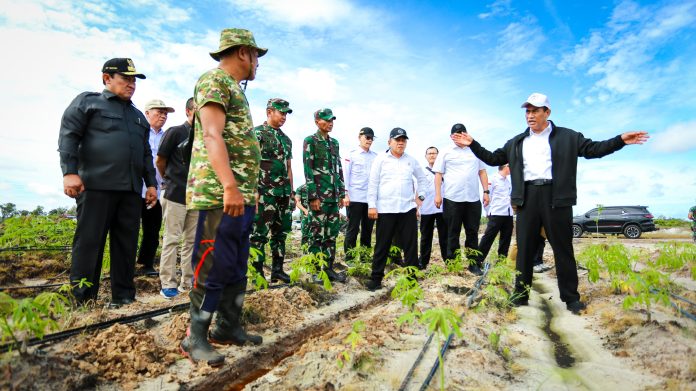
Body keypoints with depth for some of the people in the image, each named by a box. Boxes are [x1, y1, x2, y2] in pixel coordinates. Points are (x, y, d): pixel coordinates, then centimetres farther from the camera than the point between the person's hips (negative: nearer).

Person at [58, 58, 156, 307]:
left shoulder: (138, 115, 25)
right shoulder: (88, 102, 8)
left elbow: (146, 153, 25)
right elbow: (68, 135, -3)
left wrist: (151, 183, 17)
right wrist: (70, 172, -16)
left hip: (131, 189, 6)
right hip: (97, 186, -5)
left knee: (126, 243, 5)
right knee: (89, 242, -3)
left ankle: (123, 296, 12)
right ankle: (82, 302, 4)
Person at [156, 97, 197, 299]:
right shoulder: (175, 132, -4)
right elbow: (159, 161, 2)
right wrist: (170, 179, 14)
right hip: (175, 194, -5)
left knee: (192, 240, 7)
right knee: (172, 239, -1)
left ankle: (187, 282, 16)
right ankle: (168, 283, 6)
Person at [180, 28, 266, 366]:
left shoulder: (234, 88, 24)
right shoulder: (214, 80, -6)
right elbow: (212, 136, -19)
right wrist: (229, 187, -27)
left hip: (241, 196, 10)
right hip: (221, 195, -10)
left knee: (236, 268, 14)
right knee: (213, 268, -4)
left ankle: (228, 328, 25)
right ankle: (195, 338, 10)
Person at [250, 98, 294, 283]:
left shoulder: (286, 139, 18)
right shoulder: (257, 133, -3)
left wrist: (291, 192, 16)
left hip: (283, 193, 7)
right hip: (264, 192, -7)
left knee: (280, 232, 11)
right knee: (260, 233, -4)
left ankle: (277, 270, 21)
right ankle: (257, 273, 4)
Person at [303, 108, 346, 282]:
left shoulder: (334, 142, 16)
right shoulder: (310, 141, -3)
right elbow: (308, 170, -10)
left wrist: (342, 193, 13)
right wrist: (313, 196, -15)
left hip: (334, 196, 6)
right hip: (319, 195, -6)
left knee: (332, 234, 9)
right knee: (317, 234, -2)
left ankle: (329, 268, 18)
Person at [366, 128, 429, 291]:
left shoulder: (411, 160, 11)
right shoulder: (381, 158, 2)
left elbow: (422, 179, 24)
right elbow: (373, 183, -1)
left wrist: (421, 196, 13)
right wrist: (372, 205, -7)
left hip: (408, 209, 3)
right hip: (385, 209, -3)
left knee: (411, 244, 6)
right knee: (382, 245, 4)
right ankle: (376, 278, 15)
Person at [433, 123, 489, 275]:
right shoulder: (446, 153, 6)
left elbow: (482, 172, 15)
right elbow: (438, 174, 2)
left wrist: (486, 191, 6)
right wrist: (438, 194, -6)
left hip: (473, 199, 3)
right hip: (452, 199, -2)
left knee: (472, 232, 7)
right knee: (453, 233, 5)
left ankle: (473, 263, 16)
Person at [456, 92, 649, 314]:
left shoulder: (567, 137, 8)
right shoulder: (516, 142, 17)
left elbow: (592, 149, 6)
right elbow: (493, 158, 18)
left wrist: (620, 140, -8)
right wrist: (473, 144, 10)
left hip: (556, 197, -2)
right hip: (527, 198, 3)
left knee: (563, 249, 5)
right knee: (524, 249, 6)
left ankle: (571, 298, 16)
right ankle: (520, 295, 15)